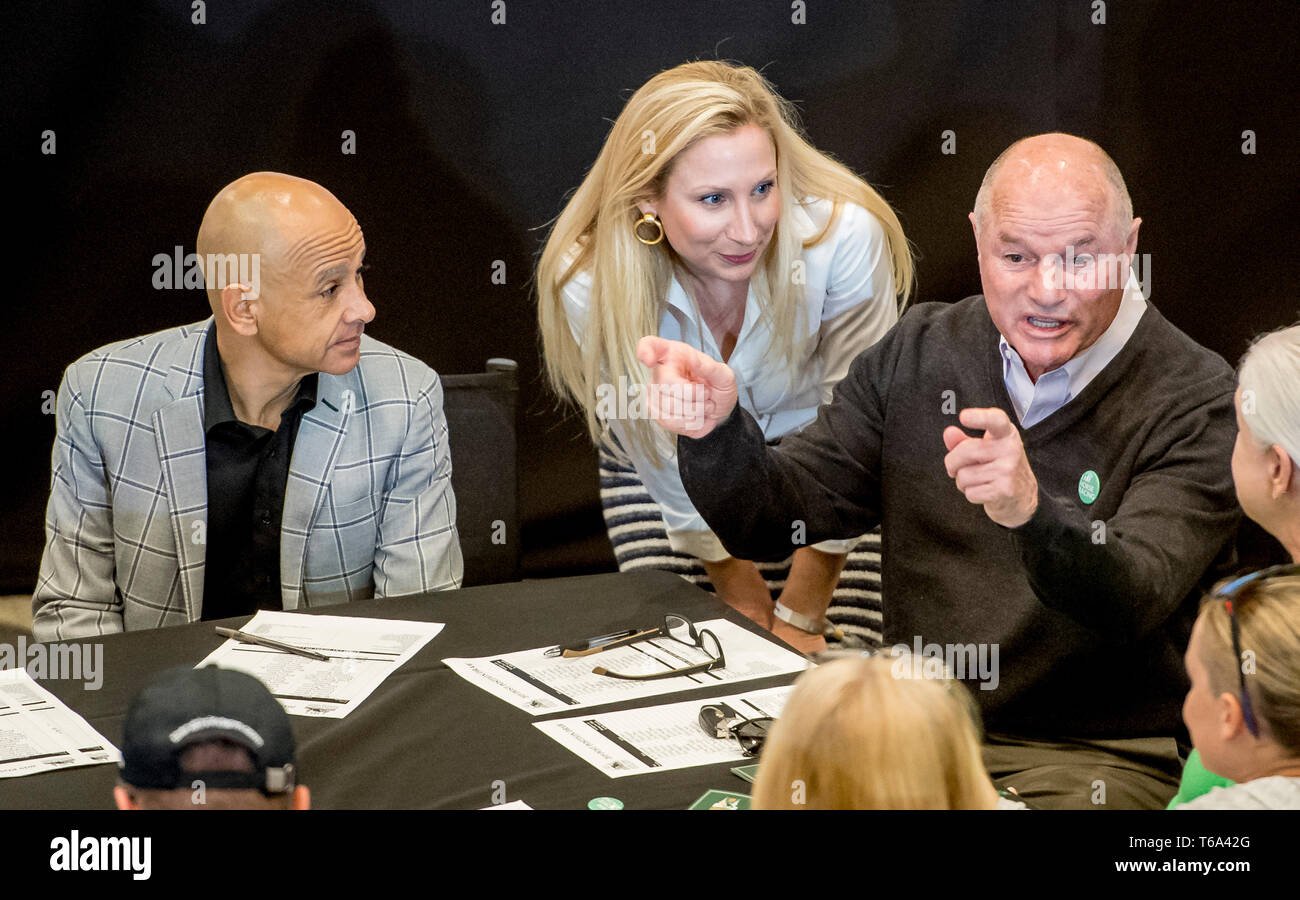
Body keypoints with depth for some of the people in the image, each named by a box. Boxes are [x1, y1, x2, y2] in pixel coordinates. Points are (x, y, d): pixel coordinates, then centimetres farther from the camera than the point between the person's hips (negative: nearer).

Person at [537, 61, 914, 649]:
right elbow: (668, 463, -15)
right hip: (666, 477, 1)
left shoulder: (846, 240, -33)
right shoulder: (590, 285, -29)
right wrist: (746, 606, -8)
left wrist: (799, 618, -15)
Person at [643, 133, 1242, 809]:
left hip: (1092, 757, -4)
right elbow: (771, 520, 5)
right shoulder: (919, 353, 7)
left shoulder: (1197, 399, -9)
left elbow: (1135, 601, -24)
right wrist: (717, 429, -17)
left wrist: (1033, 514, -45)